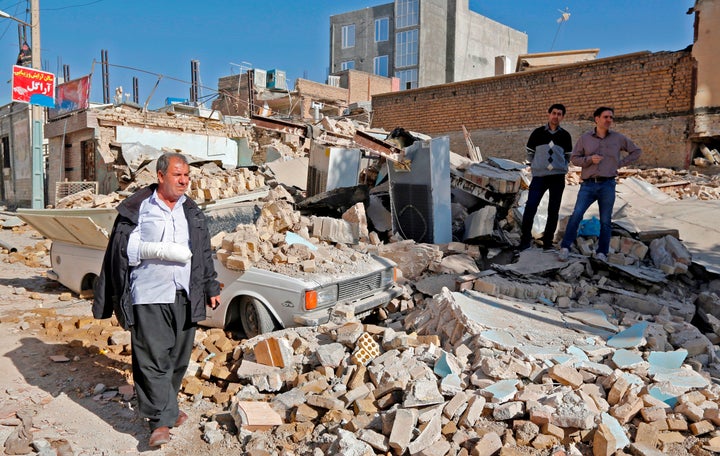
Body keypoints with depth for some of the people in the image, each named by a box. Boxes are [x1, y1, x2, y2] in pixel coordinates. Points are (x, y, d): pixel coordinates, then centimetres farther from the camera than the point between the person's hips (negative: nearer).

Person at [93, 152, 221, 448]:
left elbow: (204, 253, 18)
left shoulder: (192, 211, 13)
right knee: (153, 358, -5)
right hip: (149, 296, -4)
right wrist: (158, 250, -16)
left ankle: (165, 407, 30)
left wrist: (211, 288, 18)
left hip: (184, 297, 5)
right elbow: (125, 248, -3)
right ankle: (161, 420, 3)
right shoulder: (137, 209, -1)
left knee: (178, 357, 12)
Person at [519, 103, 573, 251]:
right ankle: (525, 239, 1)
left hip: (558, 177, 2)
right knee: (530, 208, -9)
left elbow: (568, 156, 17)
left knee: (553, 211, 3)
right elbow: (530, 153, 12)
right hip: (539, 176, -1)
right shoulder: (538, 133, 4)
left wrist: (560, 168, 7)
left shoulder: (565, 135, 7)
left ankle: (548, 241, 12)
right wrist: (535, 166, 11)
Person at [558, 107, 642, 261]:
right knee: (576, 214, -13)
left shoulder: (618, 138, 8)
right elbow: (574, 158, 5)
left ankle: (602, 253, 9)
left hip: (607, 185, 1)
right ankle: (565, 247, -8)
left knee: (605, 220, 3)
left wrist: (621, 163, 7)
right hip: (588, 184, -1)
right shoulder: (585, 138, 5)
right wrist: (589, 159, -12)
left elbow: (636, 151, 18)